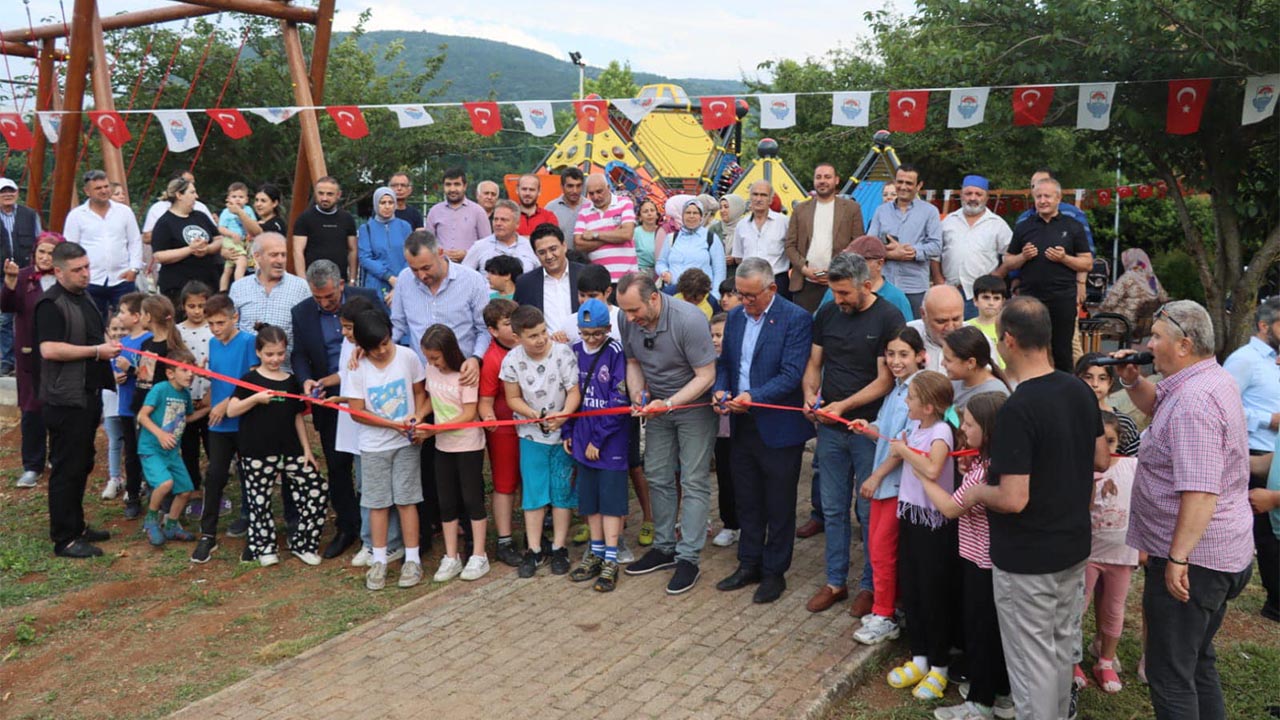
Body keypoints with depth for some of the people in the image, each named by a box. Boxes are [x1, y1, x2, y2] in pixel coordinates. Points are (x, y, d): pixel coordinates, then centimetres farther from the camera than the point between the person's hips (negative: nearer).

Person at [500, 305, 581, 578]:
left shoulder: (563, 353, -17)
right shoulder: (512, 360, -11)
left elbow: (574, 392, -16)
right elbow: (513, 398, -1)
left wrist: (563, 416, -33)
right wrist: (530, 413, -20)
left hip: (563, 433, -1)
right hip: (531, 435, 1)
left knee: (562, 492, 7)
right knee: (534, 493, 5)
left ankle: (559, 549, 19)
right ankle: (534, 551, 16)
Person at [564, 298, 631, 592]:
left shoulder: (616, 353, -12)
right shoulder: (574, 351, 4)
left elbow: (619, 402, -13)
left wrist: (598, 438, -13)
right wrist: (567, 431, 4)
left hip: (610, 441, -5)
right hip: (583, 439, 5)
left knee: (611, 498, 0)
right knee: (589, 496, 13)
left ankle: (610, 561, 9)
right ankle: (596, 553, 27)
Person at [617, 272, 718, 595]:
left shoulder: (689, 320, -29)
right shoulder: (627, 319, -12)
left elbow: (706, 376, -24)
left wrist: (669, 404, -32)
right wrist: (638, 393, -13)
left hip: (693, 406, -6)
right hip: (656, 406, 6)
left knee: (694, 482, -2)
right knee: (658, 479, 12)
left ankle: (688, 558, 5)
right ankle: (664, 548, 26)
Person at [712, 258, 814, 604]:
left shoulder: (796, 319, -13)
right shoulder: (735, 317, 7)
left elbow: (791, 374, -19)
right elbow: (724, 363, 13)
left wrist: (753, 396, -27)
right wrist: (721, 390, -6)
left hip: (778, 428, -6)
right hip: (742, 426, 6)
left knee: (779, 506, 8)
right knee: (747, 501, 18)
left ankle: (774, 572, 23)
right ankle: (749, 564, 33)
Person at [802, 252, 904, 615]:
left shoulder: (888, 318, -10)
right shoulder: (827, 314, 6)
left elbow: (885, 380, -12)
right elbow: (814, 363, 13)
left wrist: (843, 405, -20)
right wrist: (810, 393, -7)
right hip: (830, 427, 5)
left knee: (870, 511, 5)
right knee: (833, 509, 13)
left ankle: (870, 585, 20)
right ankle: (835, 582, 26)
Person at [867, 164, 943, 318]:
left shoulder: (929, 211, 7)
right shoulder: (882, 210, 14)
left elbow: (936, 247, -2)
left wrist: (912, 251, -14)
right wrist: (891, 254, -11)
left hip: (915, 288, -2)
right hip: (884, 285, 2)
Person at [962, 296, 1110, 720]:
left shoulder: (1018, 409, -27)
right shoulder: (1081, 391, -2)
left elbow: (1014, 499, -28)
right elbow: (1101, 461, 11)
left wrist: (977, 493, -9)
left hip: (1027, 559, -8)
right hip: (1074, 546, 8)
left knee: (1033, 661, 7)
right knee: (1064, 647, 24)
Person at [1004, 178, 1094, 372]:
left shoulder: (1073, 227, 7)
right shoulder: (1023, 227, 12)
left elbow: (1088, 264, 6)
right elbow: (1008, 263, 13)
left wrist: (1064, 258, -10)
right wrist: (1023, 257, -6)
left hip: (1062, 300, -2)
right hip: (1028, 298, 2)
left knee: (1062, 352, 3)